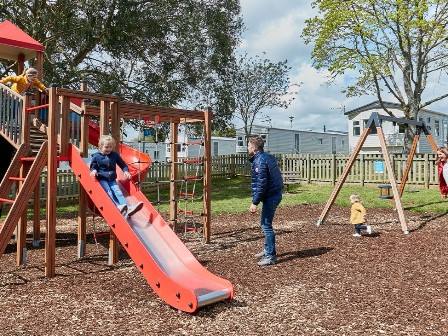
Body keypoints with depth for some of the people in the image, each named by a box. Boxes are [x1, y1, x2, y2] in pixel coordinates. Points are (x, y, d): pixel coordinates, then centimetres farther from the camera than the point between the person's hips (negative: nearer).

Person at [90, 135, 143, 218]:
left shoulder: (115, 155, 11)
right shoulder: (96, 156, 3)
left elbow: (122, 164, 19)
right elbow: (92, 166, 9)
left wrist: (126, 171, 1)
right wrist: (93, 171, -15)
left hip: (112, 180, 2)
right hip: (102, 179, -2)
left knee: (117, 191, -18)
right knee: (108, 192, -25)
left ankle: (127, 208, -37)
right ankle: (118, 206, -47)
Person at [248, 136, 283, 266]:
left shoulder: (260, 161, -19)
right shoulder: (268, 157, 12)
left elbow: (261, 184, -23)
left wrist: (255, 203, -20)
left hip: (270, 197, -10)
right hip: (274, 194, 10)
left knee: (266, 225, -5)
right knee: (266, 224, 20)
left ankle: (271, 256, 1)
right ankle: (268, 250, 32)